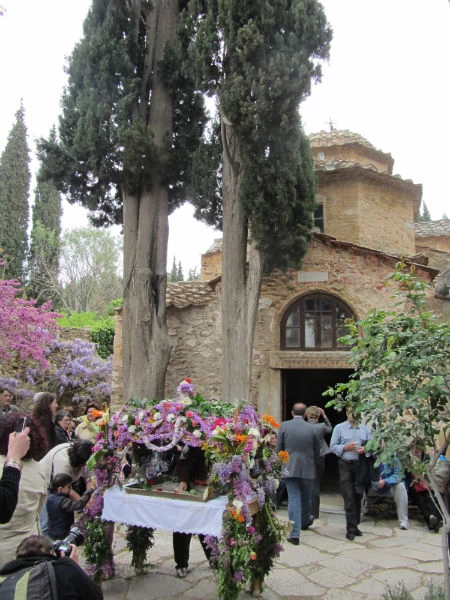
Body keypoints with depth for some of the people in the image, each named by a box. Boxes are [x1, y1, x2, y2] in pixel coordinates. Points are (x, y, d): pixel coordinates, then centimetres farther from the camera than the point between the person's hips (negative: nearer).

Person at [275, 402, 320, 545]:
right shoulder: (312, 429, -3)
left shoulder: (284, 426, -6)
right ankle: (305, 521, 43)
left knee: (293, 499, 1)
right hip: (308, 469, 1)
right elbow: (317, 453, 4)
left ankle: (295, 534, -1)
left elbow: (278, 449, -2)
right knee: (306, 498, 21)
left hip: (290, 468, -1)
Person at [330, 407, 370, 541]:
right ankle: (351, 529, 0)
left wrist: (365, 449, -8)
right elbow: (332, 446, 0)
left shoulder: (364, 429, 11)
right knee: (349, 497, -6)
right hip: (346, 466, -3)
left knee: (358, 496, 10)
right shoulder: (339, 428, 2)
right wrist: (345, 447, -14)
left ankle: (355, 525, 24)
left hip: (360, 466, 3)